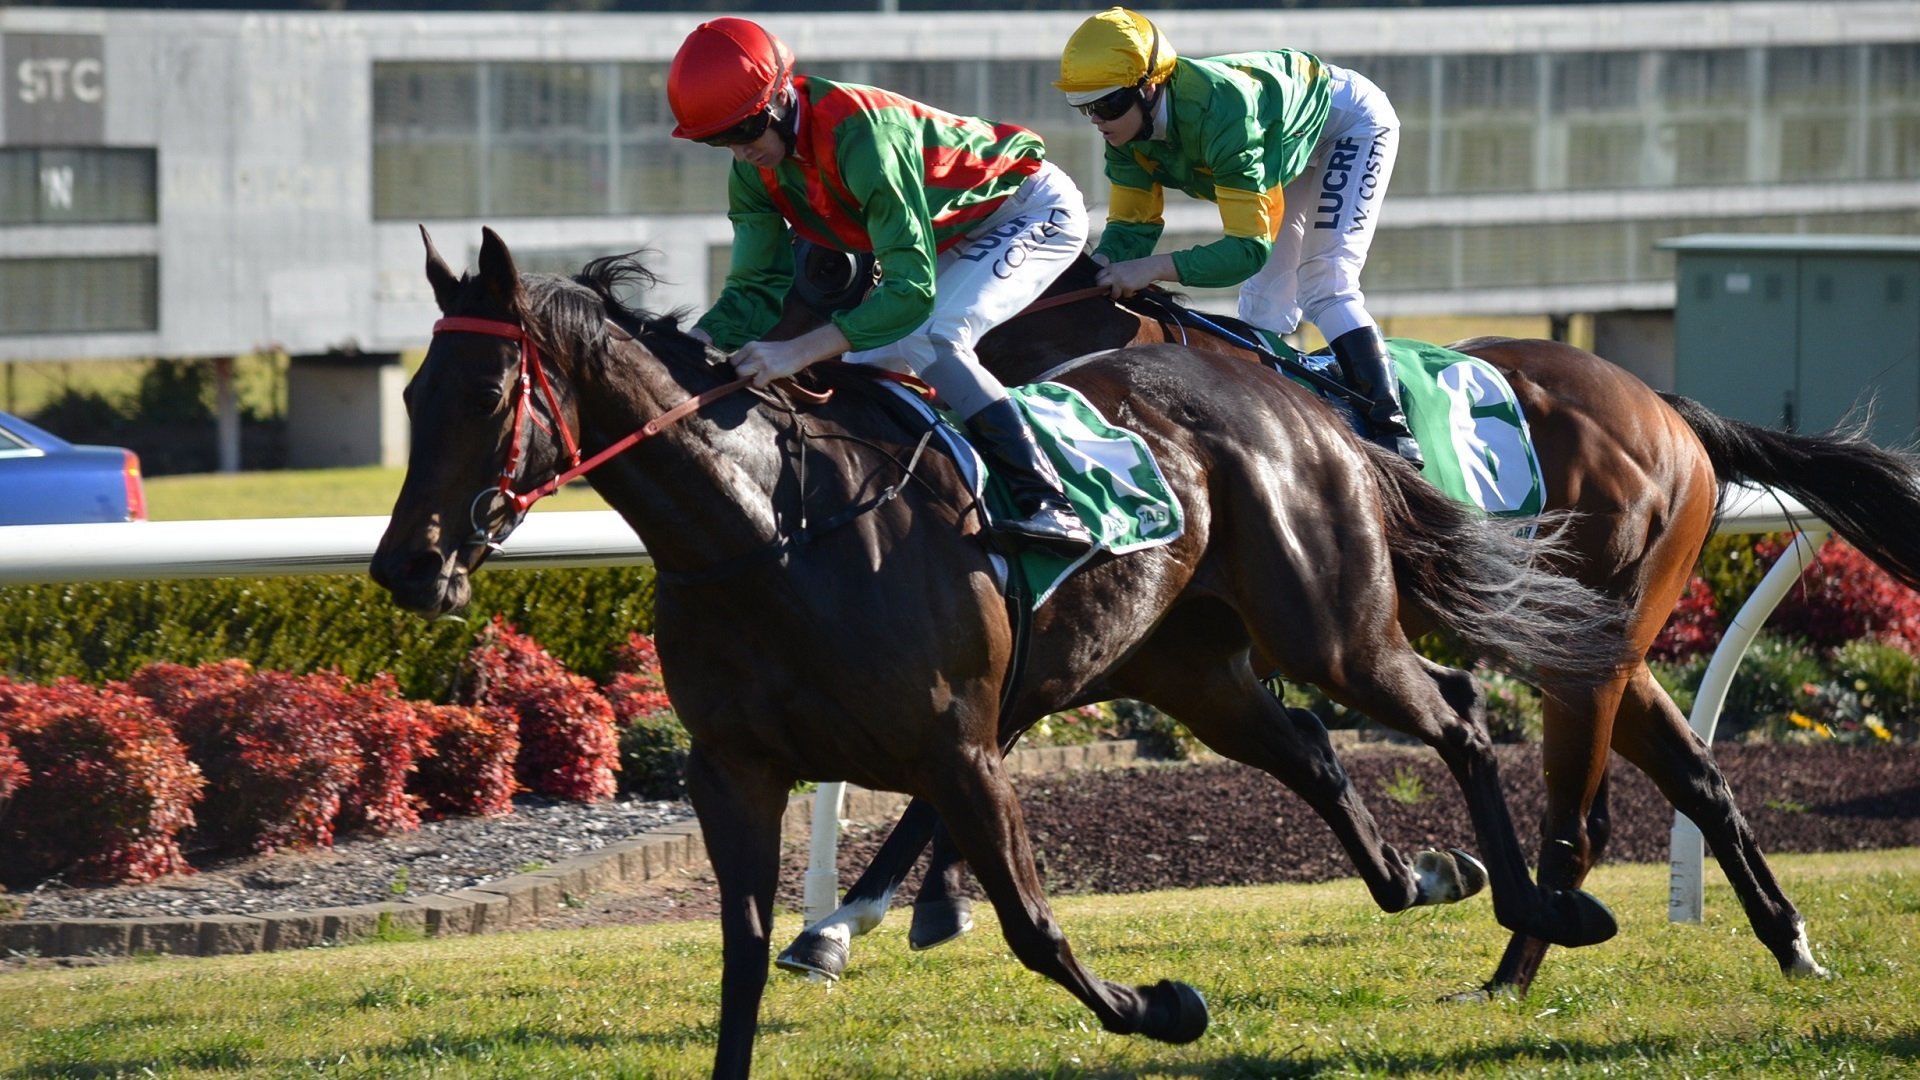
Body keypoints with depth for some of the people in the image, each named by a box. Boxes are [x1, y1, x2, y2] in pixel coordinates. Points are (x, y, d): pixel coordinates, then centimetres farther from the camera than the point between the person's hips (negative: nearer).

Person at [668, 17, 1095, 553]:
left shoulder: (863, 136, -37)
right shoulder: (755, 169, -11)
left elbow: (912, 289, -41)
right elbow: (756, 286, -10)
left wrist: (797, 352, -50)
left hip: (1034, 211, -9)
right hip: (951, 238, 9)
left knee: (927, 340, -29)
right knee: (868, 358, -1)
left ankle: (1046, 502, -31)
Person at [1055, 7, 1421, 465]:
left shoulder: (1218, 112, -43)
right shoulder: (1127, 132, -20)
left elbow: (1248, 247, -43)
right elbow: (1131, 225, -12)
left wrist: (1154, 268, -50)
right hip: (1294, 145, 8)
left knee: (1323, 286, -21)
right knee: (1263, 301, 6)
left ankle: (1393, 431, -24)